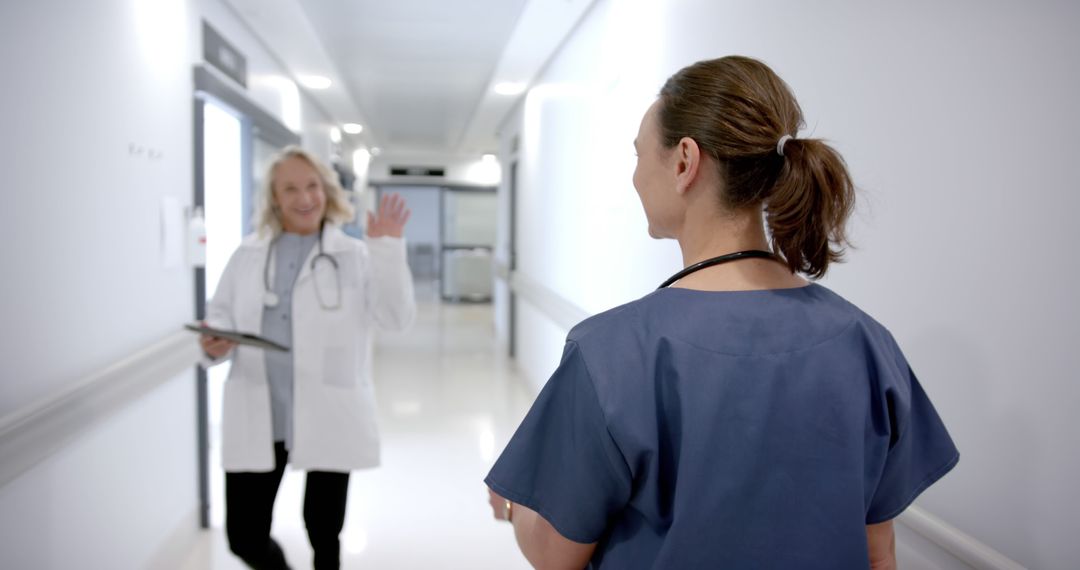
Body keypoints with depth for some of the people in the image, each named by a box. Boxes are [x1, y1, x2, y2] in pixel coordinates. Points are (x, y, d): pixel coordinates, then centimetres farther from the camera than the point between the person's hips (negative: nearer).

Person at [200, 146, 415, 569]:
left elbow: (396, 318, -8)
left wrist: (388, 250, -17)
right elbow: (220, 314, 12)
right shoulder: (247, 256, 8)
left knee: (324, 534, 12)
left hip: (328, 419, -2)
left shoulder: (355, 255, 1)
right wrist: (215, 342, -11)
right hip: (257, 420, 2)